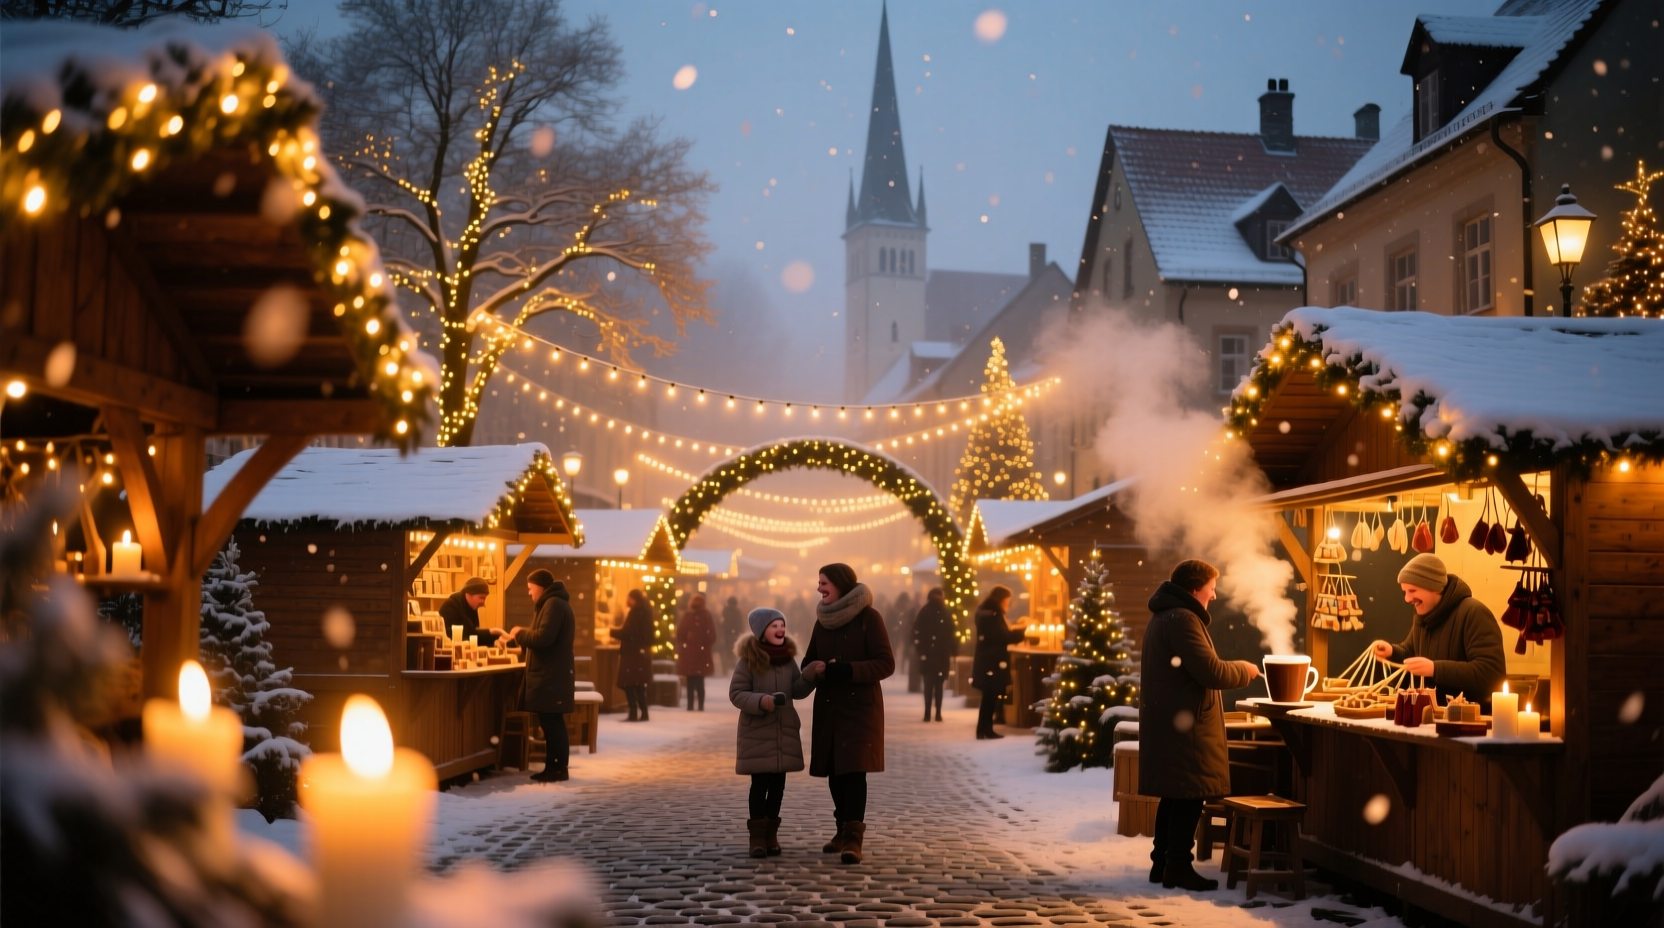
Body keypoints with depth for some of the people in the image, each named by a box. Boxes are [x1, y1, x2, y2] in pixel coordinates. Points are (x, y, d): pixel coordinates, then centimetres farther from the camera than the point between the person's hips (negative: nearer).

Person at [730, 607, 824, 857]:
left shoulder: (787, 657, 5)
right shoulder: (748, 659, -10)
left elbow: (797, 691, 6)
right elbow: (736, 694, -10)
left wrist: (810, 674, -11)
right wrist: (761, 701, -26)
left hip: (785, 730, 5)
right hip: (757, 731, -5)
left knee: (778, 783, 8)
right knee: (760, 783, -2)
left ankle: (771, 833, 19)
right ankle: (757, 835, 7)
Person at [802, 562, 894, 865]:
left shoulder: (868, 617, -8)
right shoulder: (822, 620, 10)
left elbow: (886, 664, -11)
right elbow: (810, 661, 16)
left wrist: (847, 670, -22)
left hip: (860, 706, -6)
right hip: (829, 705, 6)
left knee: (854, 768, -13)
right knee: (834, 770, 7)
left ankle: (854, 837, -12)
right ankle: (844, 829, 20)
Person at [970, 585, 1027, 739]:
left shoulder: (984, 612, 13)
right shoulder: (993, 615, -17)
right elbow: (1004, 637, -16)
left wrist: (1014, 630, 11)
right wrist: (1022, 630, -6)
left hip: (986, 661, 10)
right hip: (993, 663, -10)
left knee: (989, 697, 10)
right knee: (991, 697, -5)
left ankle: (985, 729, 11)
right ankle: (984, 730, -2)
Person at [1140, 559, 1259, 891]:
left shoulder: (1164, 616, 17)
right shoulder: (1182, 619, -17)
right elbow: (1211, 672, -21)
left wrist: (1232, 670, 16)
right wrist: (1243, 670, -4)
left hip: (1167, 722, 11)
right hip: (1185, 723, -11)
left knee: (1174, 795, 15)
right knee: (1188, 796, -4)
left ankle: (1162, 862, 20)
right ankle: (1178, 867, 0)